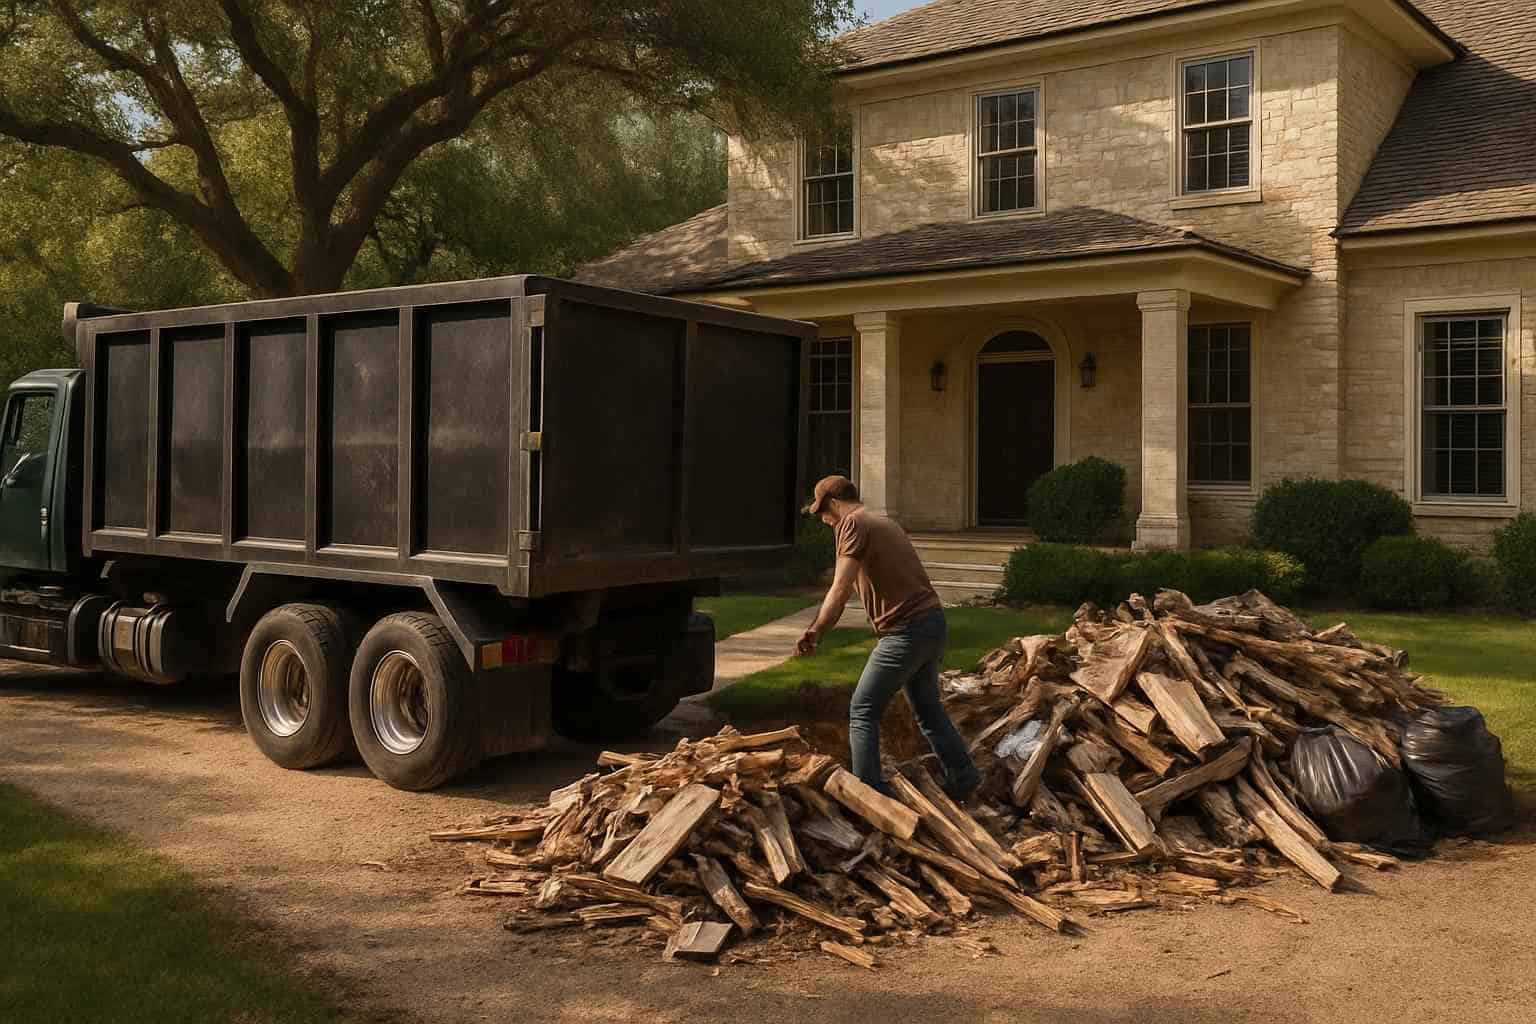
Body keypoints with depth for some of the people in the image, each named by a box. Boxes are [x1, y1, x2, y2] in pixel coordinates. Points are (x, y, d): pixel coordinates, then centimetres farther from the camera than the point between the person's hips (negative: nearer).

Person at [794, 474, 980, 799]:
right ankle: (962, 776, 29)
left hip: (906, 631, -9)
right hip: (934, 622, 9)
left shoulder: (853, 524, -8)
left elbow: (840, 590, -16)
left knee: (863, 711, 0)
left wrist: (814, 633, -11)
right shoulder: (888, 523, 20)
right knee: (927, 708, 22)